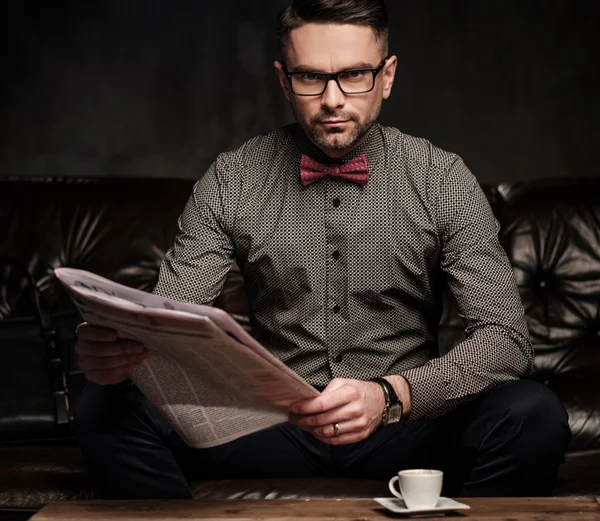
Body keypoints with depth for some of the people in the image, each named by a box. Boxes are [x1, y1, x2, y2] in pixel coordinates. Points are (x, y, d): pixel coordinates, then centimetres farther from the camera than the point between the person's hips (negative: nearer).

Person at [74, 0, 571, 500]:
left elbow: (506, 337, -13)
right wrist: (116, 349, -32)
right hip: (274, 429, 1)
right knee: (107, 409, -22)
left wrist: (390, 395, -32)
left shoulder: (443, 179, -5)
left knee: (533, 416, -30)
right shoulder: (231, 180, -1)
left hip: (402, 426, 0)